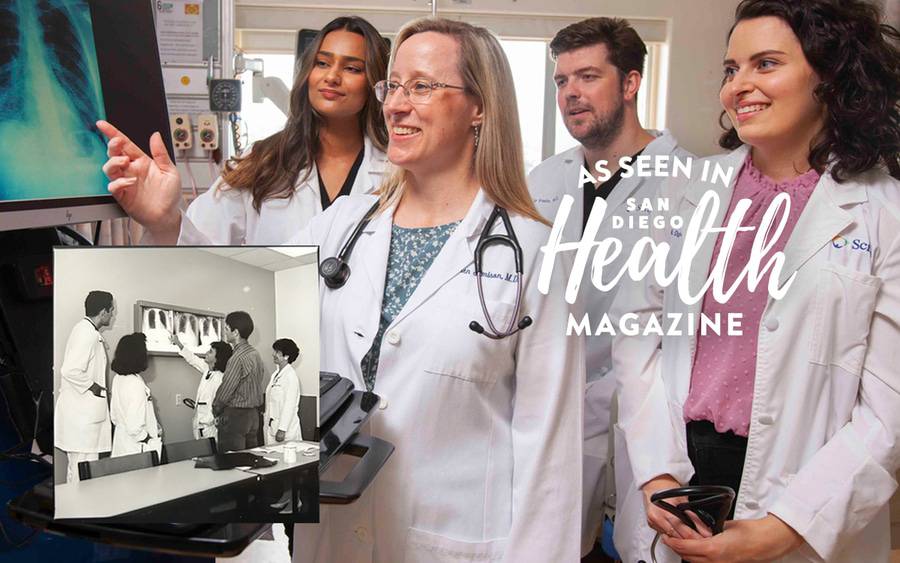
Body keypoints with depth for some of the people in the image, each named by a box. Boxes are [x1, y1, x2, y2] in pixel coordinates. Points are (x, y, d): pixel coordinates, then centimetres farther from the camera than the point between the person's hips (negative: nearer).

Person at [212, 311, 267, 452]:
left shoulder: (238, 358, -18)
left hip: (235, 416, -9)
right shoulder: (256, 354, 9)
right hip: (253, 415, 9)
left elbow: (225, 390, -16)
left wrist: (215, 410, 1)